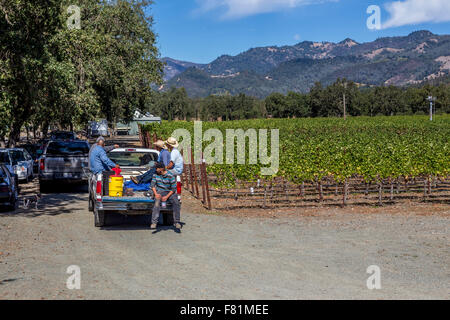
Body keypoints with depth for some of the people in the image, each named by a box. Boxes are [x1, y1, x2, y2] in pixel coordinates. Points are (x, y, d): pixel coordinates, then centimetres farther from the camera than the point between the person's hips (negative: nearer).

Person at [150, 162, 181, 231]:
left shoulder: (170, 176, -9)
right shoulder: (156, 174, 5)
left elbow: (173, 188, -8)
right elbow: (152, 184, 6)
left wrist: (167, 197, -20)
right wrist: (156, 194, -12)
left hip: (169, 192, -1)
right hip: (160, 192, 2)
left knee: (176, 202, -30)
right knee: (157, 202, -32)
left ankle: (176, 222, -22)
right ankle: (154, 222, -37)